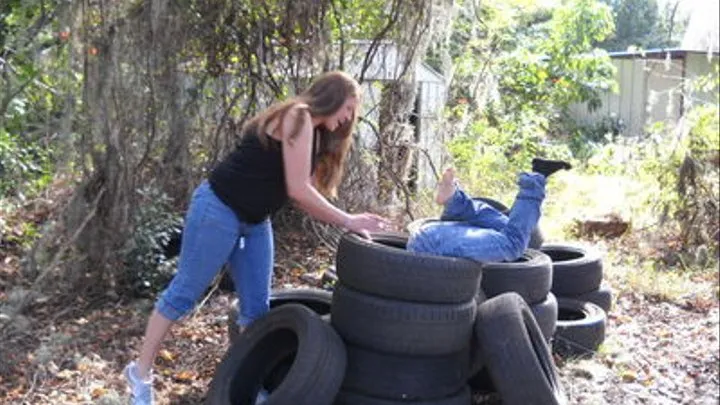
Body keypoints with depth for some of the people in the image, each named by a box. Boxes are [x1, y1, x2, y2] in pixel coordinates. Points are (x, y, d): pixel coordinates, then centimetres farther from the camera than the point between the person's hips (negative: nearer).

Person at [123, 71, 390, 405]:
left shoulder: (314, 133, 12)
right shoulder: (297, 117, -17)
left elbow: (304, 194, 9)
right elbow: (298, 190, -22)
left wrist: (348, 221, 0)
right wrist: (347, 221, -14)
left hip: (254, 223, 10)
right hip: (218, 210, -10)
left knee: (257, 306, 9)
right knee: (184, 292, 1)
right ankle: (141, 372, 16)